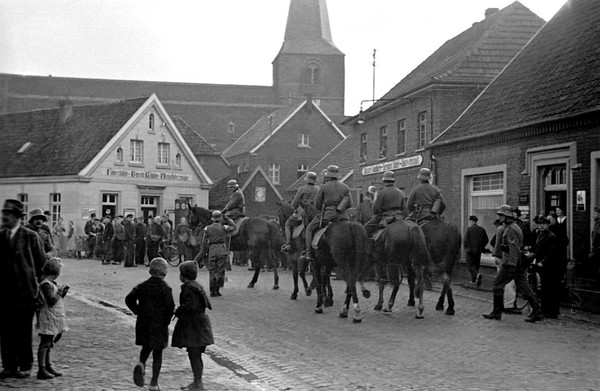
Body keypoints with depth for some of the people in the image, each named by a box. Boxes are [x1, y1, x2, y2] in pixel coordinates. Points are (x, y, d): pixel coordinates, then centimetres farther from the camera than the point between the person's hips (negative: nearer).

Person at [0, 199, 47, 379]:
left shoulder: (31, 237, -4)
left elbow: (41, 263, 0)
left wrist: (37, 283, 1)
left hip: (24, 292, -4)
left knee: (23, 332, 4)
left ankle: (25, 367, 15)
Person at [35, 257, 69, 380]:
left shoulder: (51, 283, 12)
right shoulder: (46, 284, -16)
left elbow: (57, 300, 19)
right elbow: (52, 301, -24)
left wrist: (63, 291, 4)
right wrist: (60, 292, -13)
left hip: (54, 318, 10)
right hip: (48, 318, -10)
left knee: (49, 342, 17)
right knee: (45, 343, -6)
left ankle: (48, 366, 26)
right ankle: (41, 370, -3)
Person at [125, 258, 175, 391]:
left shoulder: (142, 286, 2)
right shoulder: (165, 288, -10)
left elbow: (129, 299, -6)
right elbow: (170, 306, -19)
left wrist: (138, 312, 6)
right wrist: (166, 322, -5)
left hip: (143, 323, 3)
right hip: (159, 324, -3)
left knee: (146, 348, 24)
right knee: (157, 353, 8)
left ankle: (141, 364, -8)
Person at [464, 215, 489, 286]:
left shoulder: (469, 229, -8)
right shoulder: (481, 229, 6)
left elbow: (466, 240, -13)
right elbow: (486, 240, 6)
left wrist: (466, 248, 2)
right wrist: (481, 247, 15)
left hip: (470, 250, -5)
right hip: (478, 251, 5)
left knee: (470, 265, 0)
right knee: (476, 265, 16)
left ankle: (477, 275, -25)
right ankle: (474, 280, 19)